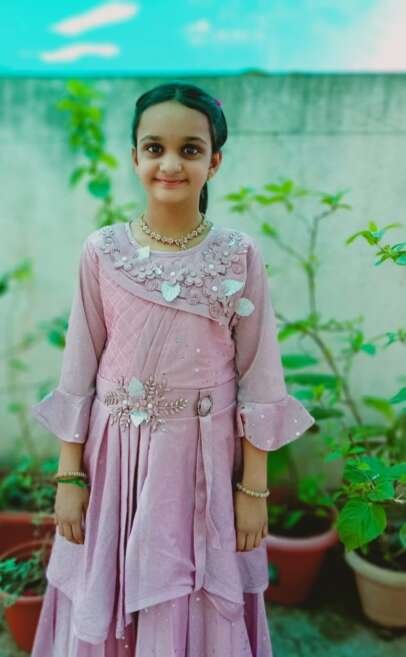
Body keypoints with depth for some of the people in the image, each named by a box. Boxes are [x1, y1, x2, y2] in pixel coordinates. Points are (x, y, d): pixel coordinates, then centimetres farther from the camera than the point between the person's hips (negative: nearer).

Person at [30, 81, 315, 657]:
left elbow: (258, 379, -4)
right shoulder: (102, 251, -5)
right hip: (117, 454, 1)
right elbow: (78, 372, 0)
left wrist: (254, 487, -3)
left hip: (204, 458, -1)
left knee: (198, 609, 14)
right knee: (107, 606, 17)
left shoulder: (240, 255, -7)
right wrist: (69, 476, 1)